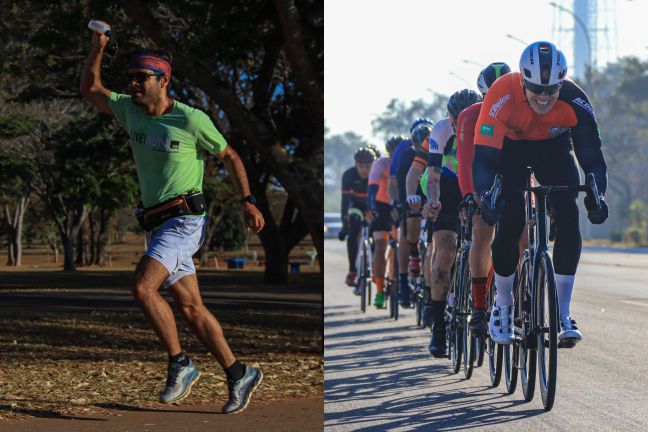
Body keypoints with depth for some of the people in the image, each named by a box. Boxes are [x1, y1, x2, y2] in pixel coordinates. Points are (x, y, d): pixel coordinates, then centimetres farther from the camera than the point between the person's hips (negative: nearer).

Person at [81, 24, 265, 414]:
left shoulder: (191, 119, -8)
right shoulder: (130, 110, 9)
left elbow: (230, 156, 1)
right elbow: (90, 89, 21)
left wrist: (248, 202, -6)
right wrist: (98, 47, 6)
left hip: (184, 219, -7)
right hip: (157, 224, 7)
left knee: (143, 287, -24)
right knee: (191, 308, 6)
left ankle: (181, 364, -12)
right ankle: (240, 375, 13)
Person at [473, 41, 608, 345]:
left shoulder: (573, 100, -32)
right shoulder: (502, 95, -37)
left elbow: (592, 156, -27)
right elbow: (483, 158, -39)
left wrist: (596, 195, -45)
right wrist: (485, 196, -56)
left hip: (553, 146, 1)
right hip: (510, 146, -1)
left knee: (568, 218, -19)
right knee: (509, 224, -17)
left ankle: (562, 312, -11)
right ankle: (502, 306, 7)